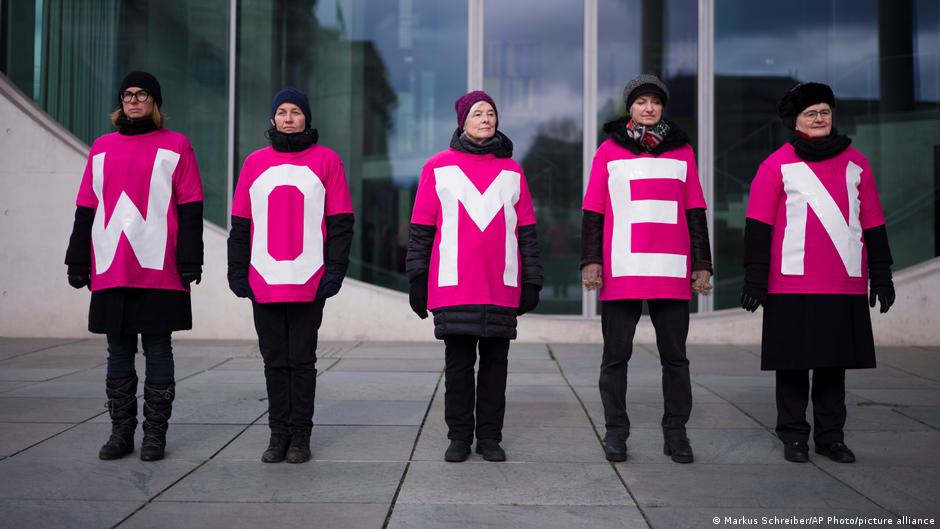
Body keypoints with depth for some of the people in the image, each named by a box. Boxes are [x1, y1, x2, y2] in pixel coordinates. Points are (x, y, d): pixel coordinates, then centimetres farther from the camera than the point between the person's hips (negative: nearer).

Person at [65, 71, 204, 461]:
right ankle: (121, 432, 16)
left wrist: (189, 261, -9)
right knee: (118, 354, 8)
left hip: (159, 269, -4)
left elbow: (190, 208, -1)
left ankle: (155, 433, 9)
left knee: (157, 351, 2)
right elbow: (86, 209, 16)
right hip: (110, 273, 4)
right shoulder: (102, 147, 15)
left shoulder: (176, 146, 4)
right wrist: (78, 263, 10)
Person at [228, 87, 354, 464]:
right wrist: (236, 271, 4)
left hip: (309, 283, -2)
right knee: (274, 360, 8)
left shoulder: (326, 160, 4)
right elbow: (240, 223, 11)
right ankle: (278, 433, 16)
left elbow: (341, 221, 1)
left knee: (302, 360, 2)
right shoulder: (255, 163, 11)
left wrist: (335, 269, -7)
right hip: (264, 282, 3)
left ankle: (300, 436, 11)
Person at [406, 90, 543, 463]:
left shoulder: (511, 170, 13)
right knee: (458, 364, 2)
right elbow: (421, 228, 5)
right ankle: (459, 437, 12)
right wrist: (416, 279, 1)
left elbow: (526, 231, 13)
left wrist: (532, 282, 8)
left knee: (495, 363, 6)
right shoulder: (438, 167, 7)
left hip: (502, 289, 2)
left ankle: (490, 437, 14)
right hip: (454, 289, -2)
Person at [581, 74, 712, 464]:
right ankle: (615, 432, 13)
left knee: (675, 356, 6)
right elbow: (593, 212, 5)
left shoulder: (681, 150, 13)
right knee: (616, 356, 4)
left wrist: (702, 265, 8)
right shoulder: (609, 150, 7)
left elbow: (695, 212, 13)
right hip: (620, 272, -1)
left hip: (672, 272, 2)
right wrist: (591, 260, -3)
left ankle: (676, 432, 15)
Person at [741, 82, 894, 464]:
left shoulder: (855, 163, 11)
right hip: (792, 286, -3)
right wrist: (755, 280, -8)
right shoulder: (777, 165, 0)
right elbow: (758, 226, -3)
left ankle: (831, 436, 21)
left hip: (846, 286, 3)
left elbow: (873, 225, 14)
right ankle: (794, 437, 15)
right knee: (793, 364, 3)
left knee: (835, 363, 10)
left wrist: (881, 276, 12)